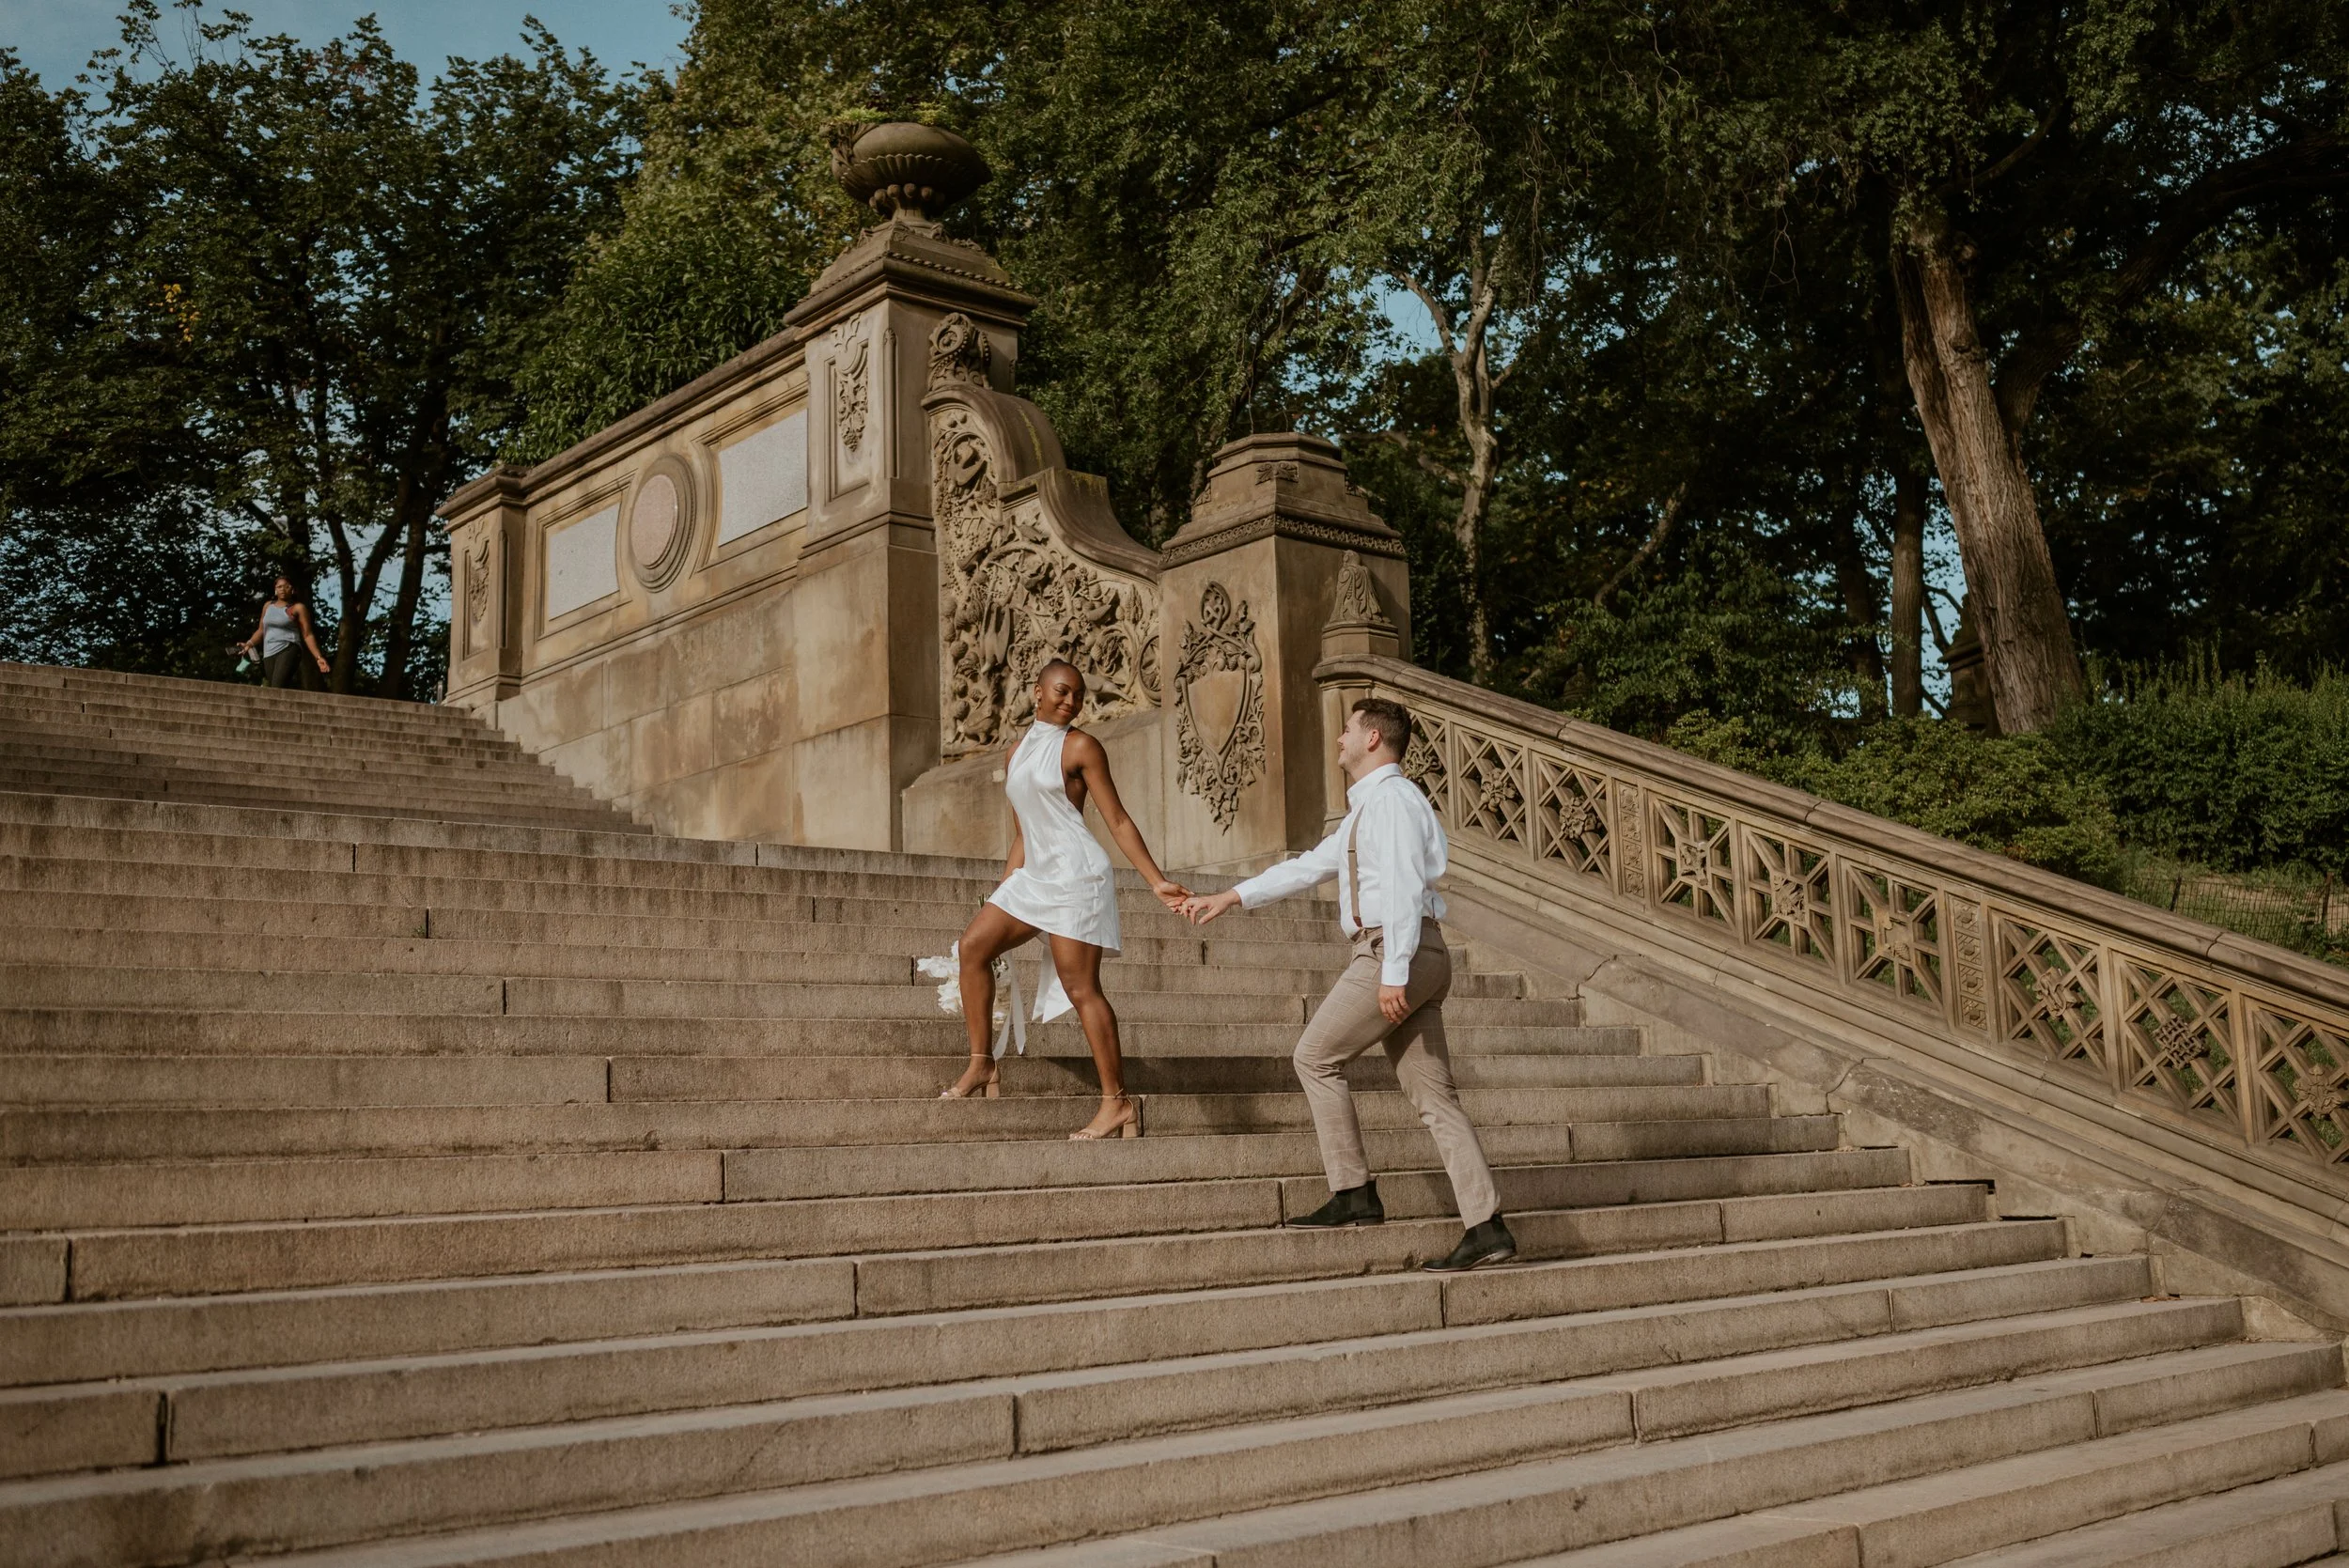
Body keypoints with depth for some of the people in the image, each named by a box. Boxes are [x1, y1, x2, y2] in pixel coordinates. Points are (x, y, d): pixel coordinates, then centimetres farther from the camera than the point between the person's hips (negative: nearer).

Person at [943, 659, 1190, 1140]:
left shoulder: (1080, 747, -4)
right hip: (1034, 876, 7)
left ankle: (1118, 1101, -4)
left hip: (1077, 875, -7)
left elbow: (1118, 821, -5)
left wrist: (1156, 882, -10)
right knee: (974, 944, -3)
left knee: (1081, 989, -9)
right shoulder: (1018, 752, 17)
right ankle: (981, 1063, 5)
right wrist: (1003, 896, 18)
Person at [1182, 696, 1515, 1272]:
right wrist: (1232, 896, 29)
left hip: (1394, 952, -10)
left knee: (1316, 1058, 1)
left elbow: (1404, 887, -18)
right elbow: (1312, 864, 29)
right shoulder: (1365, 807, 24)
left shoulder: (1391, 798, -8)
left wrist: (1393, 973, -24)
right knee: (1434, 1098, 5)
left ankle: (1354, 1195, 4)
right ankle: (1487, 1227, 1)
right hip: (1419, 963, 10)